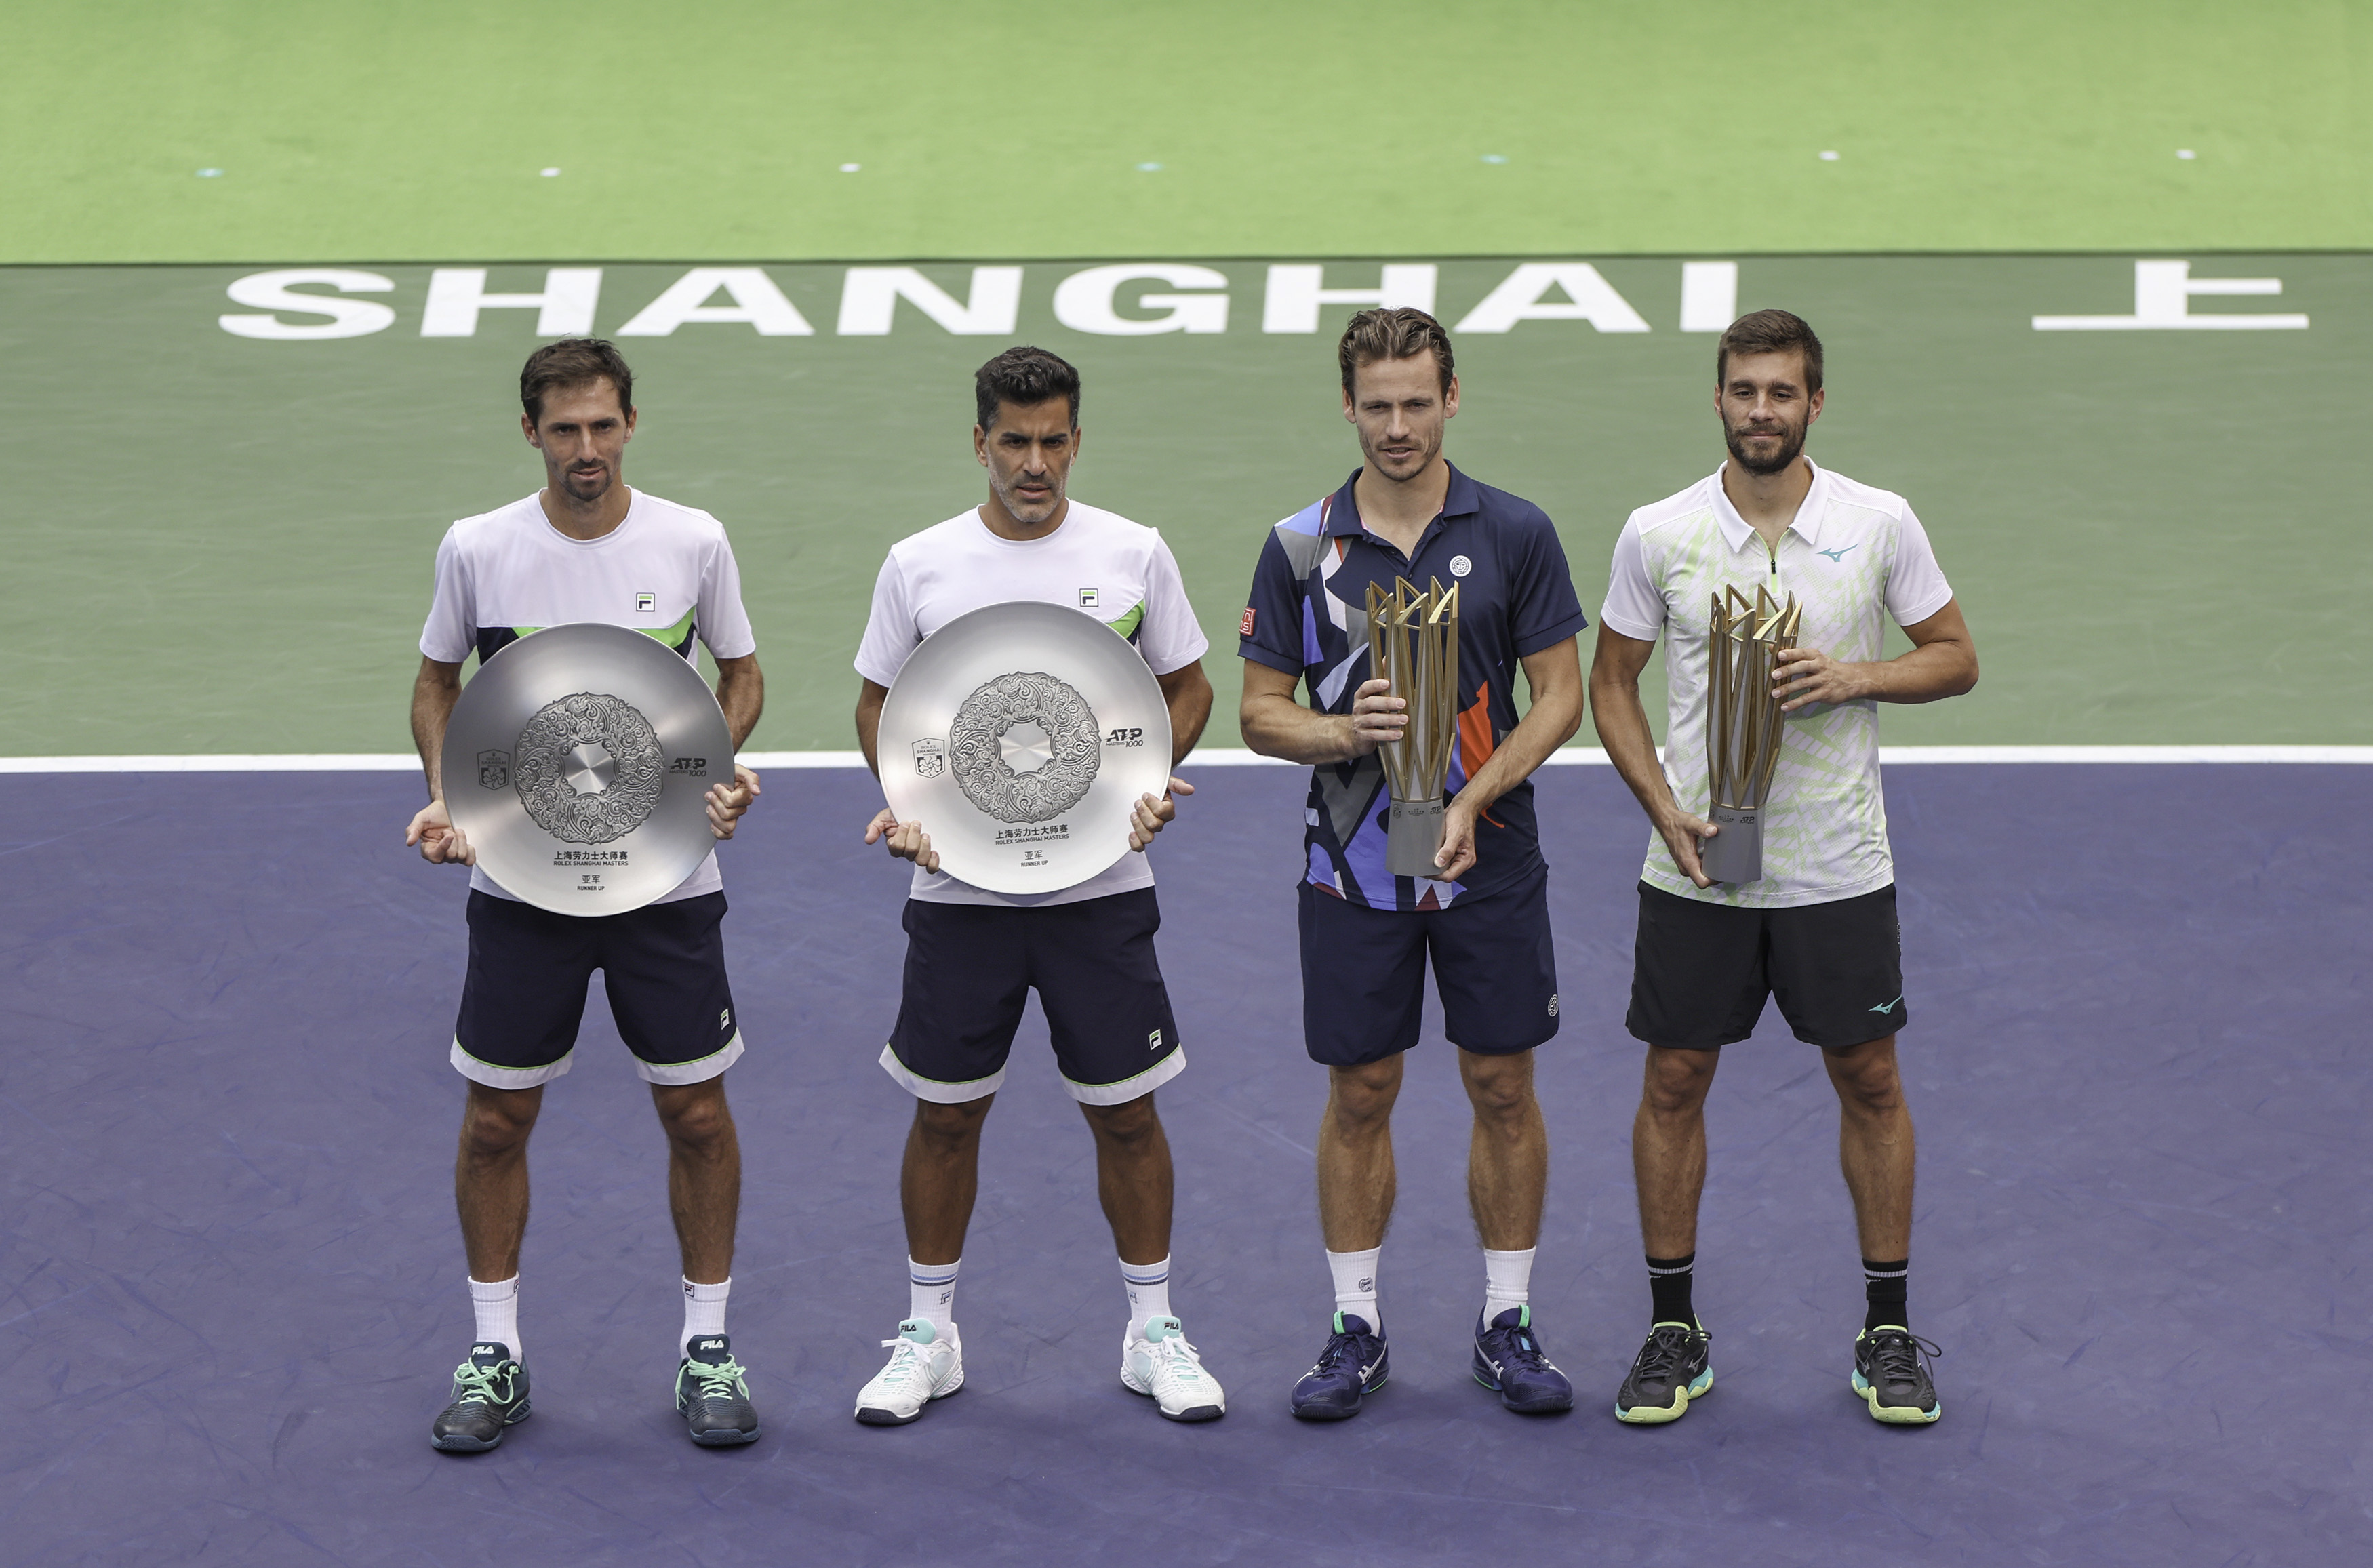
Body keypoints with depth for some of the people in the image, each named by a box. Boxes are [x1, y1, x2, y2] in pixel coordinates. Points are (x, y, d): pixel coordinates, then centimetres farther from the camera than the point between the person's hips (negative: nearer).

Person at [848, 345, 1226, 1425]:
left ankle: (1154, 1333, 18)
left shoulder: (1133, 555, 0)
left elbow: (1187, 687, 8)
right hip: (958, 886, 0)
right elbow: (879, 704, 9)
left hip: (1100, 885, 0)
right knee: (945, 1114, 7)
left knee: (1125, 1111, 4)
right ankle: (929, 1332, 21)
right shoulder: (919, 566, 1)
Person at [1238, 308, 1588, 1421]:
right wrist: (1345, 733, -19)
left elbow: (1560, 695, -2)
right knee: (1359, 1096, 6)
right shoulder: (1300, 547, -2)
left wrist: (1476, 796, -16)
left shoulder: (1515, 535, -3)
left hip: (1489, 862, 0)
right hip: (1352, 865, 0)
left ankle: (1507, 1326, 17)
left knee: (1504, 1090, 5)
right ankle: (1355, 1329, 17)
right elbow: (1261, 712, 2)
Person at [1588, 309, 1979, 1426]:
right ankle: (1674, 1330, 16)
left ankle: (1887, 1332, 17)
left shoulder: (1881, 525, -3)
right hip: (1694, 868, 0)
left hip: (1838, 870, 0)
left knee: (1869, 1081, 5)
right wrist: (1666, 809, -9)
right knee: (1675, 1082, 4)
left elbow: (1956, 658, 4)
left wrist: (1853, 676, -15)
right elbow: (1612, 684, 5)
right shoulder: (1657, 535, -3)